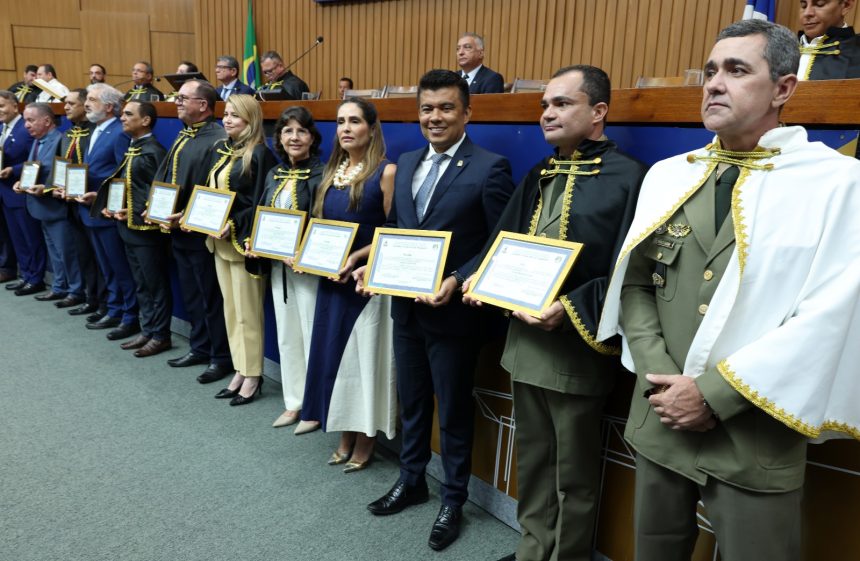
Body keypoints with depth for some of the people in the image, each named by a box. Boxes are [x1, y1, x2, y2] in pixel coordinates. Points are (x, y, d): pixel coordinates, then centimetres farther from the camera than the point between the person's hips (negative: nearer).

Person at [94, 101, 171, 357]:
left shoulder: (153, 151, -13)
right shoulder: (131, 149, 14)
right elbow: (122, 184, 20)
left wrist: (137, 213, -17)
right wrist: (109, 206, 5)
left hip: (147, 228, -9)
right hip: (129, 227, 9)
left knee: (156, 285, 1)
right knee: (141, 285, 15)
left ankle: (160, 335, 10)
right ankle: (147, 330, 25)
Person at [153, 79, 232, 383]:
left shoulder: (217, 140, -17)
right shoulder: (182, 137, 14)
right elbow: (163, 178, 17)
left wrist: (188, 216, -22)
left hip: (201, 233, -9)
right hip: (178, 231, 9)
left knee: (212, 298, 2)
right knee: (191, 295, 18)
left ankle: (222, 357, 15)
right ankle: (200, 347, 33)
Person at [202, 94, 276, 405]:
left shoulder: (259, 154, -11)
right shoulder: (220, 150, 13)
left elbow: (261, 204, -15)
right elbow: (210, 191, 18)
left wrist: (233, 224, -21)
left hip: (243, 241, -8)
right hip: (219, 239, 8)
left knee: (246, 311, -1)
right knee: (230, 308, 12)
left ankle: (252, 376, 11)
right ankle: (240, 371, 22)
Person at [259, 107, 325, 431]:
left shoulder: (321, 174, -12)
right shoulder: (274, 175, 10)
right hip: (278, 266, 7)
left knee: (312, 335, 1)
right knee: (286, 335, 13)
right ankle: (294, 402, 27)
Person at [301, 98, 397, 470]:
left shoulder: (386, 171, -10)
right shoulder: (332, 172, 11)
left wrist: (356, 257, -22)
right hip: (331, 279, 7)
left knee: (365, 356, 4)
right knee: (336, 355, 12)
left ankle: (365, 443, 20)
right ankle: (345, 437, 27)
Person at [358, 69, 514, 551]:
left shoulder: (490, 168, -12)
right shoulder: (406, 164, 9)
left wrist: (457, 282, -24)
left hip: (452, 312, -6)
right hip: (406, 308, 6)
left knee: (454, 412, 11)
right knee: (412, 403, 21)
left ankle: (454, 501, 31)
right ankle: (411, 481, 42)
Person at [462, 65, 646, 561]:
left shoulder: (628, 178, -12)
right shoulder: (539, 176, 11)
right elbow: (504, 244, 14)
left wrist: (571, 308, -26)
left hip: (578, 346, -7)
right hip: (524, 338, 7)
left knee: (574, 473, 10)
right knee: (532, 459, 21)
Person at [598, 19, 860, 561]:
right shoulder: (667, 176, 7)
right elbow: (634, 286, 5)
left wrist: (712, 392, -16)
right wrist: (663, 381, -8)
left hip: (756, 439, -4)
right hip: (660, 422, 4)